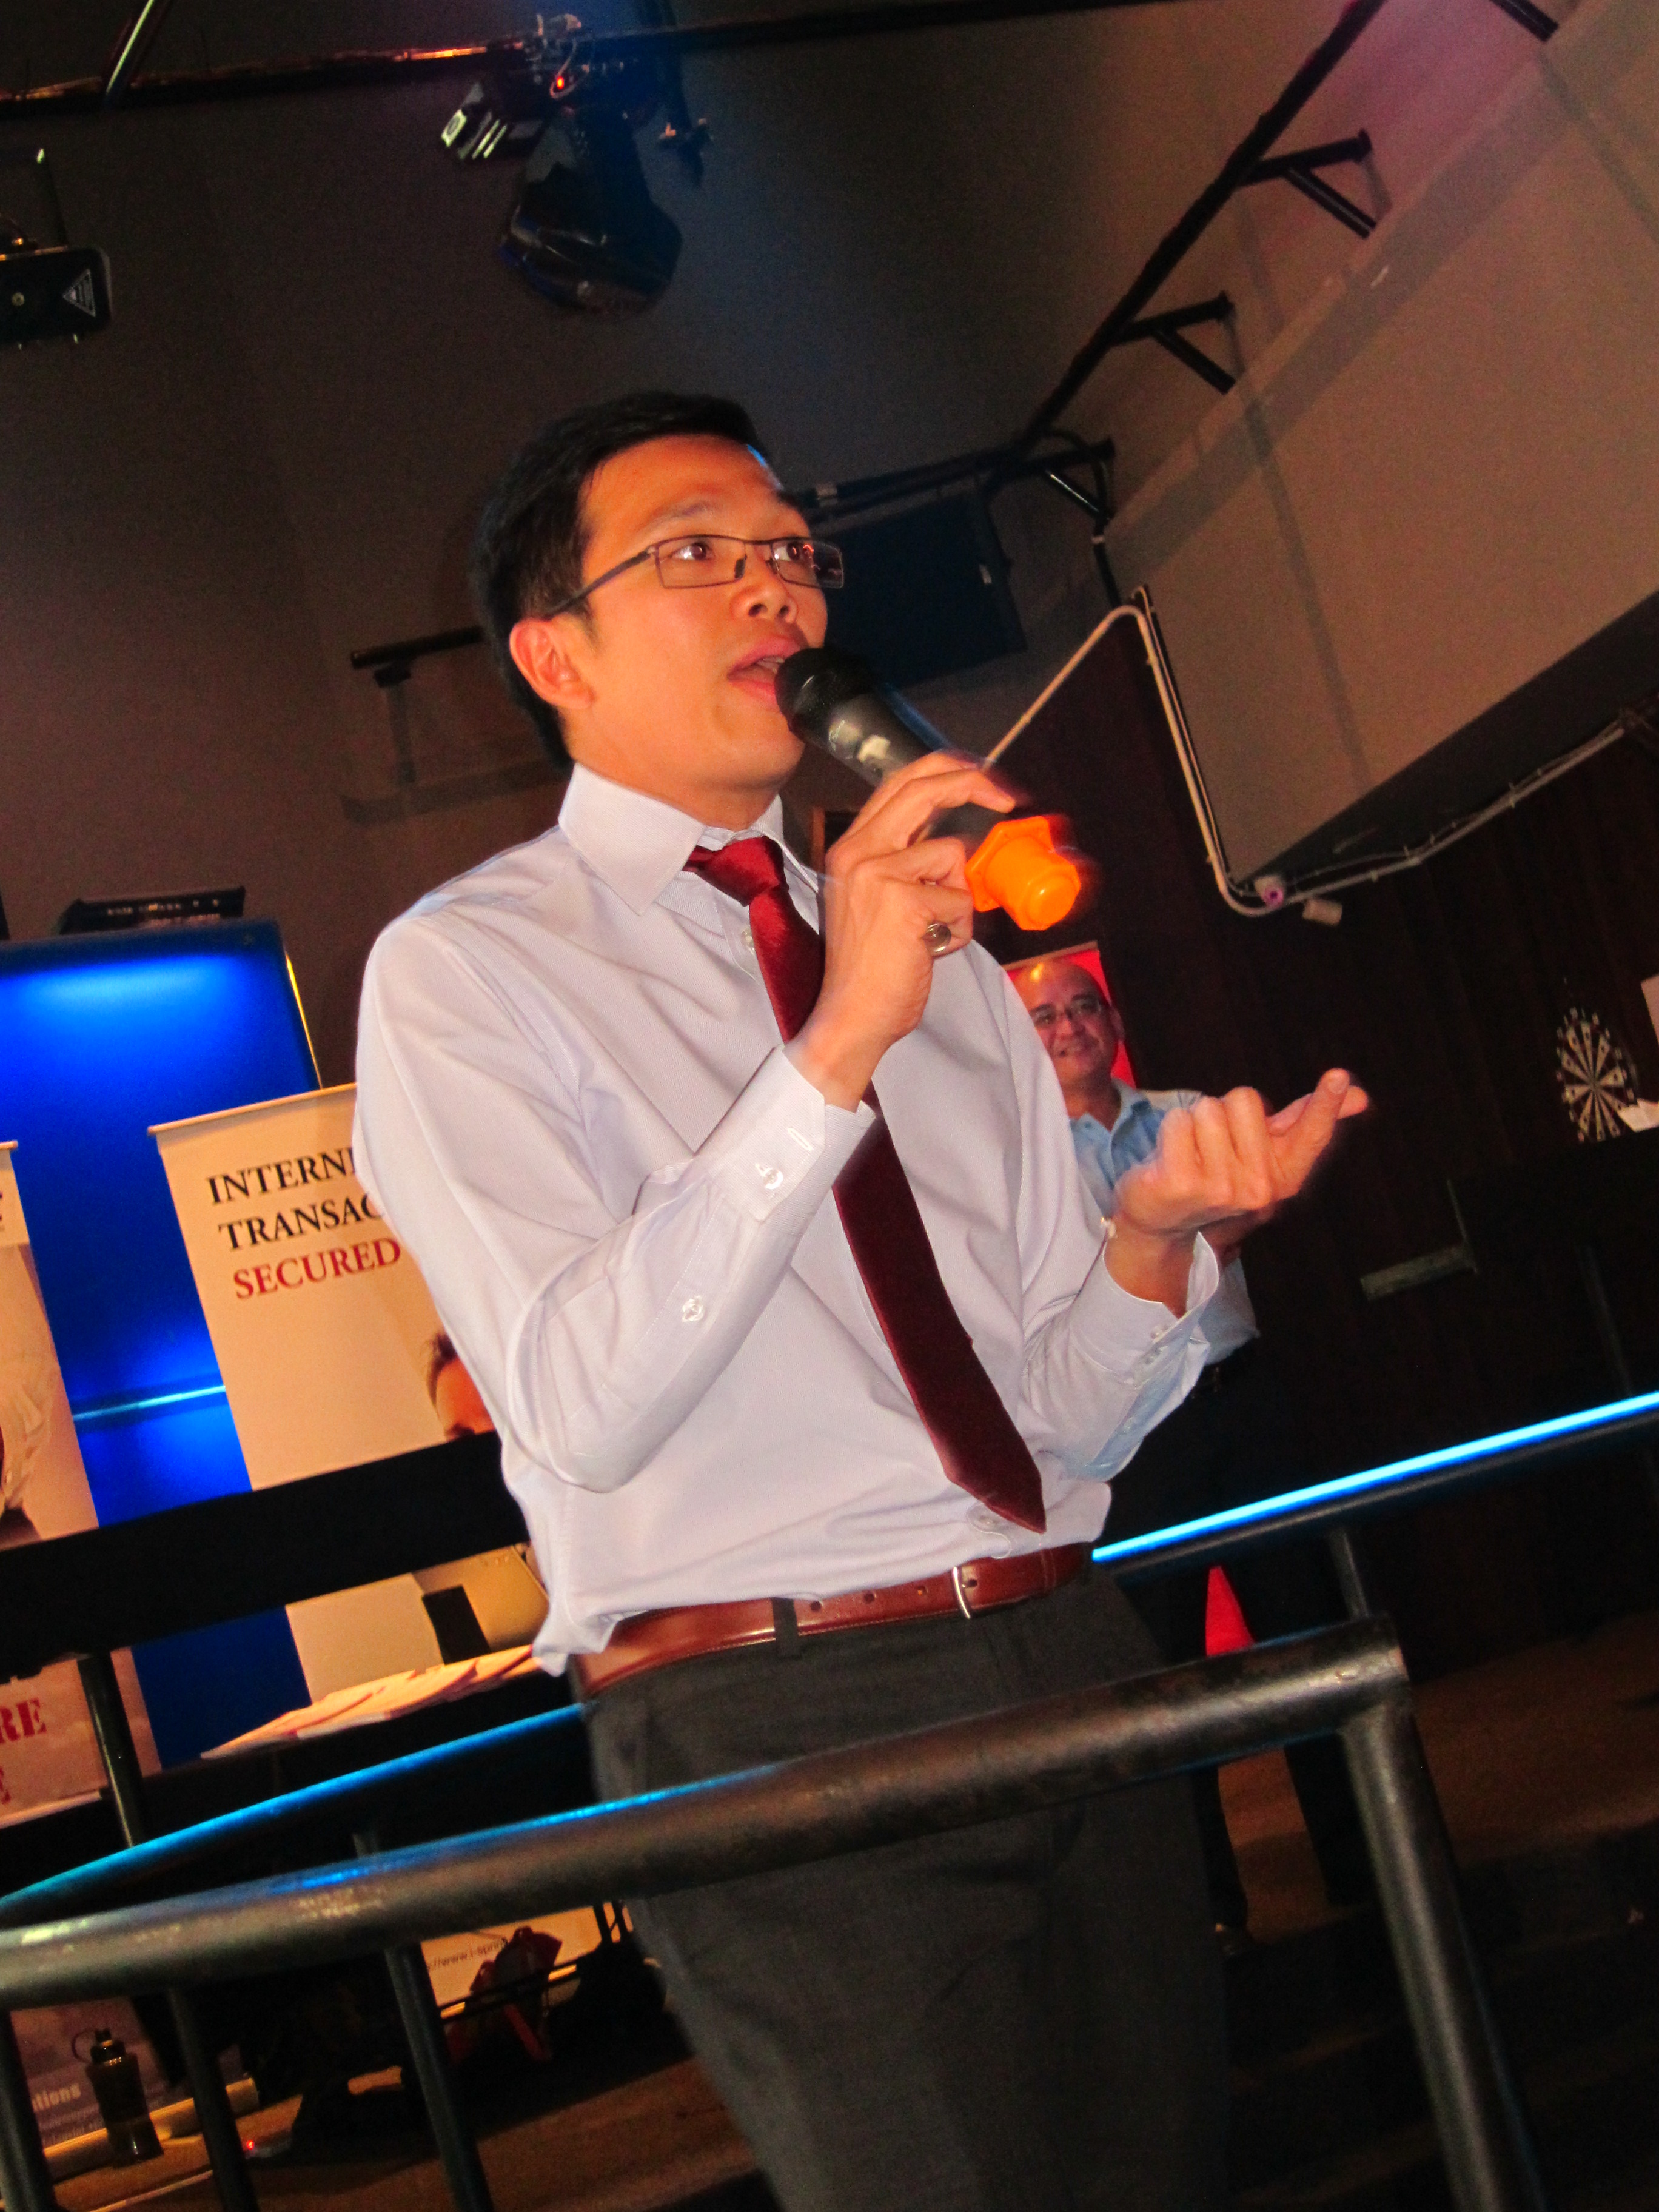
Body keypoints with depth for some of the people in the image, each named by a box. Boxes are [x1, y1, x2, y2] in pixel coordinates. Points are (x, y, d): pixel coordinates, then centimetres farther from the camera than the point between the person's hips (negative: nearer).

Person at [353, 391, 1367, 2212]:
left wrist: (1153, 1241, -9)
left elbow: (1068, 1419, 12)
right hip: (770, 1721, -5)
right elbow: (584, 1406, -17)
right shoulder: (467, 968, -2)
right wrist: (835, 1052, -23)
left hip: (1071, 1658, 6)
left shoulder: (943, 953, 15)